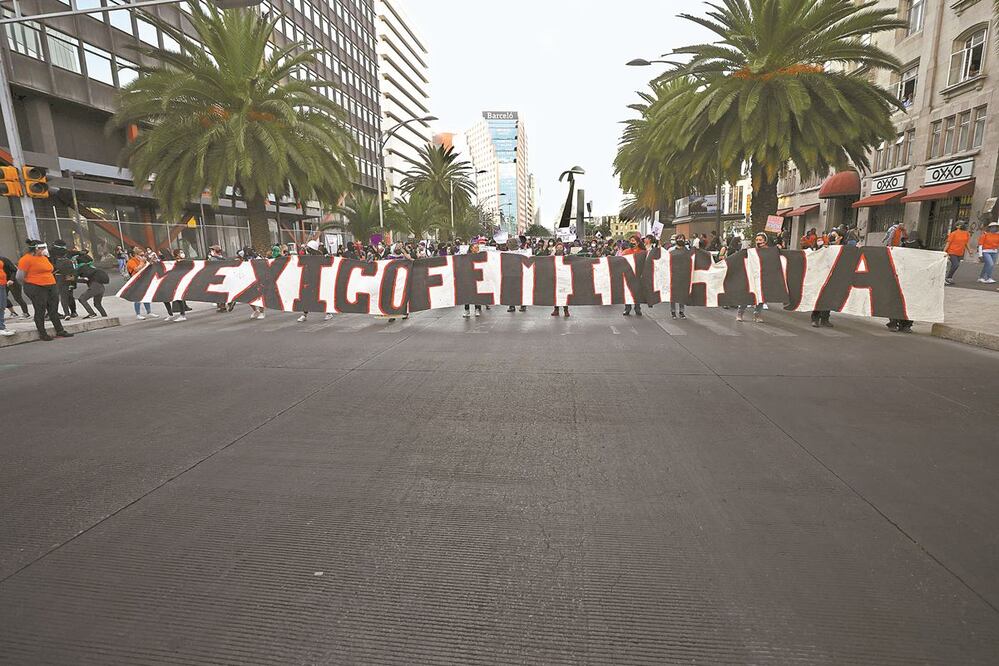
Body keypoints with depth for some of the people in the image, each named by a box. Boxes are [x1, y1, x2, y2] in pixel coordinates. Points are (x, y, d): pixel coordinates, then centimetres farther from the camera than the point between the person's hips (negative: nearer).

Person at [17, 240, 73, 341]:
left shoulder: (44, 258, 13)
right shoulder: (26, 259, -9)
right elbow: (20, 277, -8)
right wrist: (29, 285, 5)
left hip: (51, 287, 7)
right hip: (36, 289, -7)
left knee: (54, 310, 9)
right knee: (40, 311, 1)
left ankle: (60, 331, 14)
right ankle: (42, 334, 8)